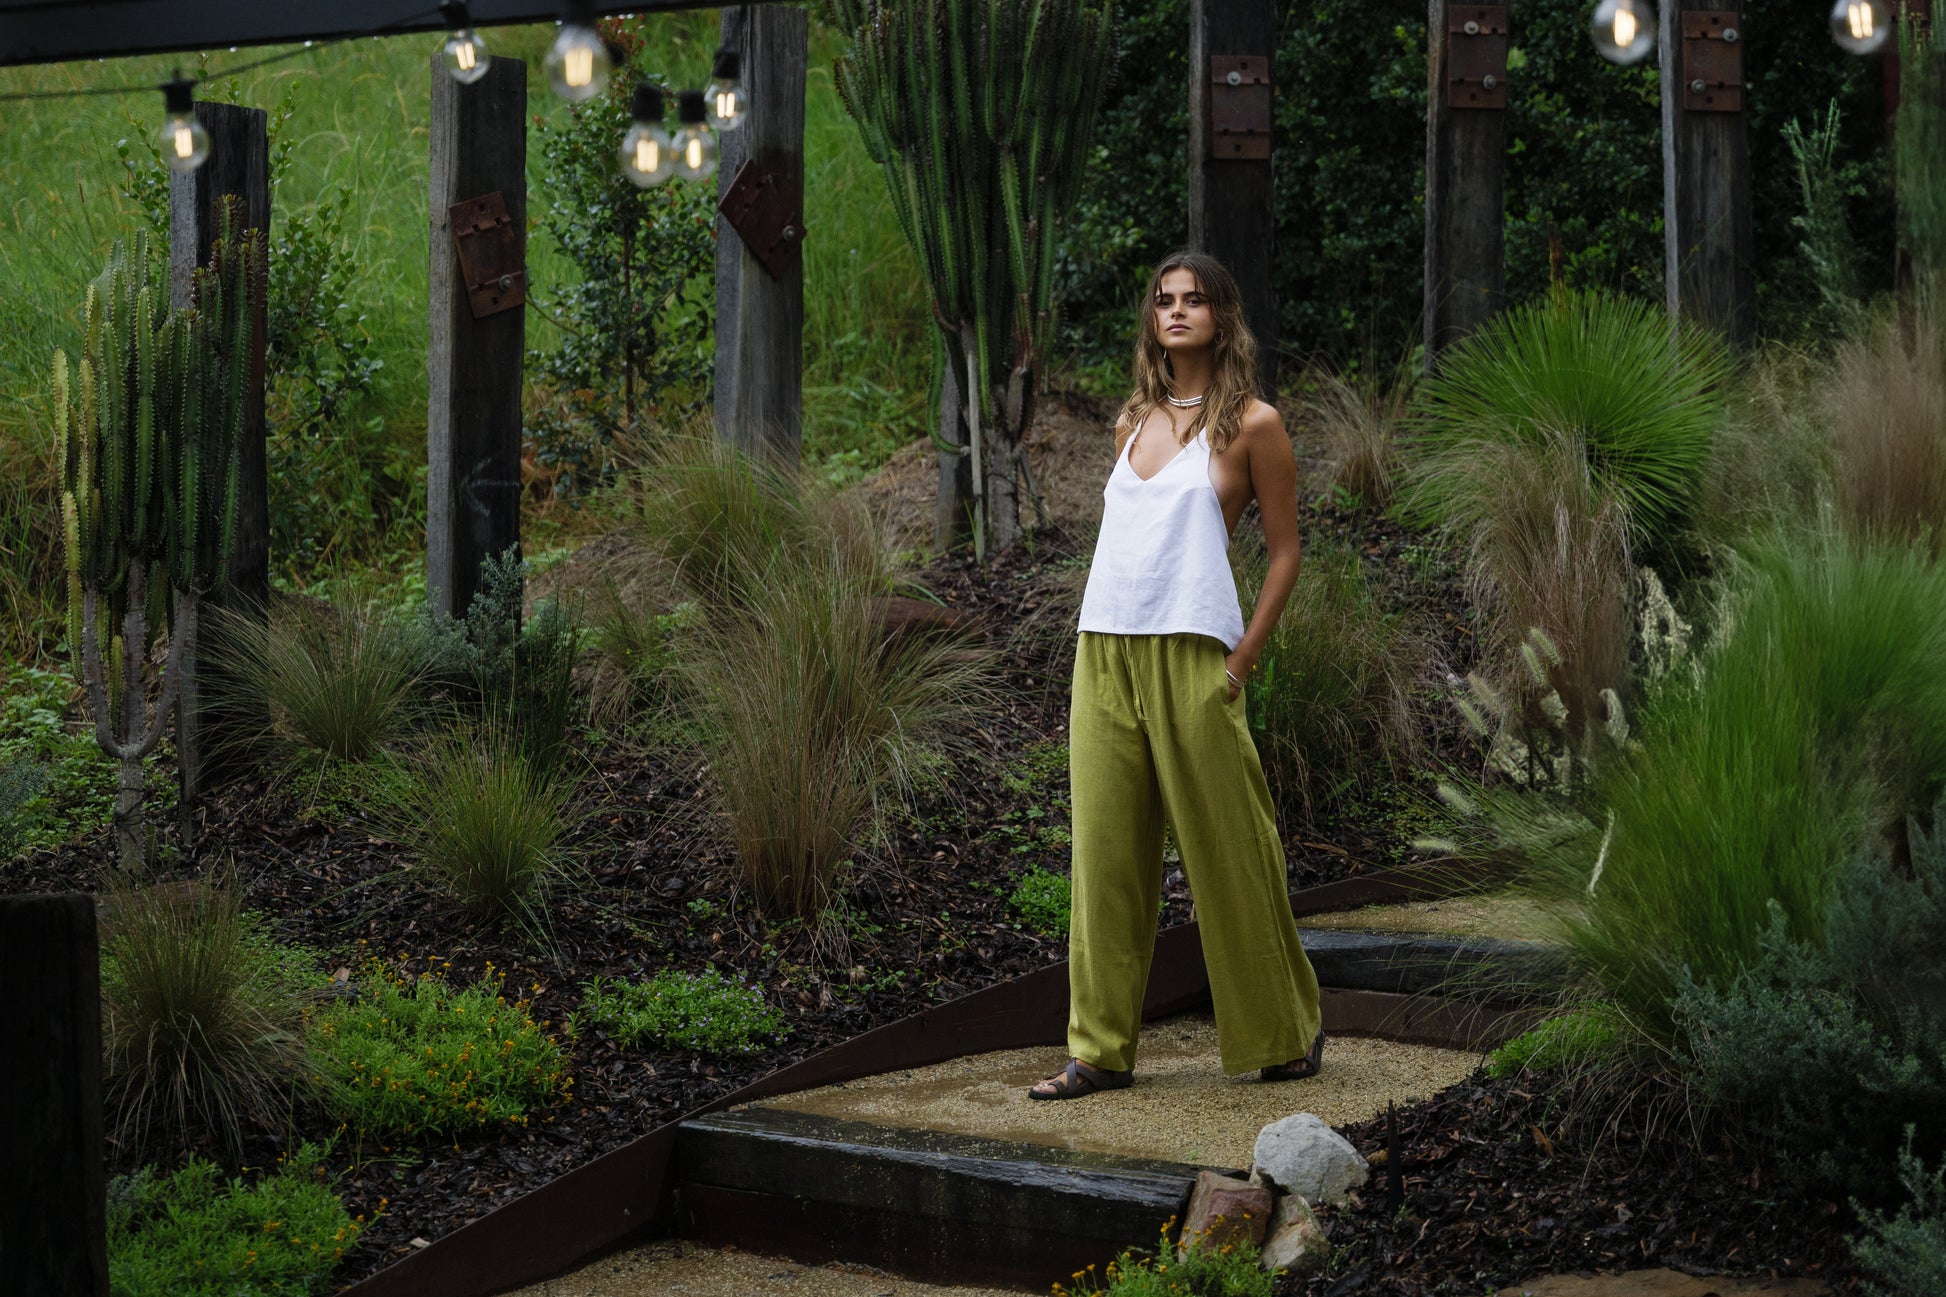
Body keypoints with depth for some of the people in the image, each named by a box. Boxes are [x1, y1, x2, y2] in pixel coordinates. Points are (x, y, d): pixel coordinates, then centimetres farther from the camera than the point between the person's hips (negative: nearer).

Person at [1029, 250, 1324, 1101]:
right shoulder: (1133, 422, 16)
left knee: (1226, 848, 0)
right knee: (1106, 850, 3)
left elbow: (1285, 550, 2)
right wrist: (1097, 664, 12)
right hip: (1102, 650, 5)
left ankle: (1287, 1033, 16)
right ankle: (1101, 1048, 8)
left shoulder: (1250, 425, 1)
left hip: (1188, 655, -5)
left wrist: (1242, 658, -6)